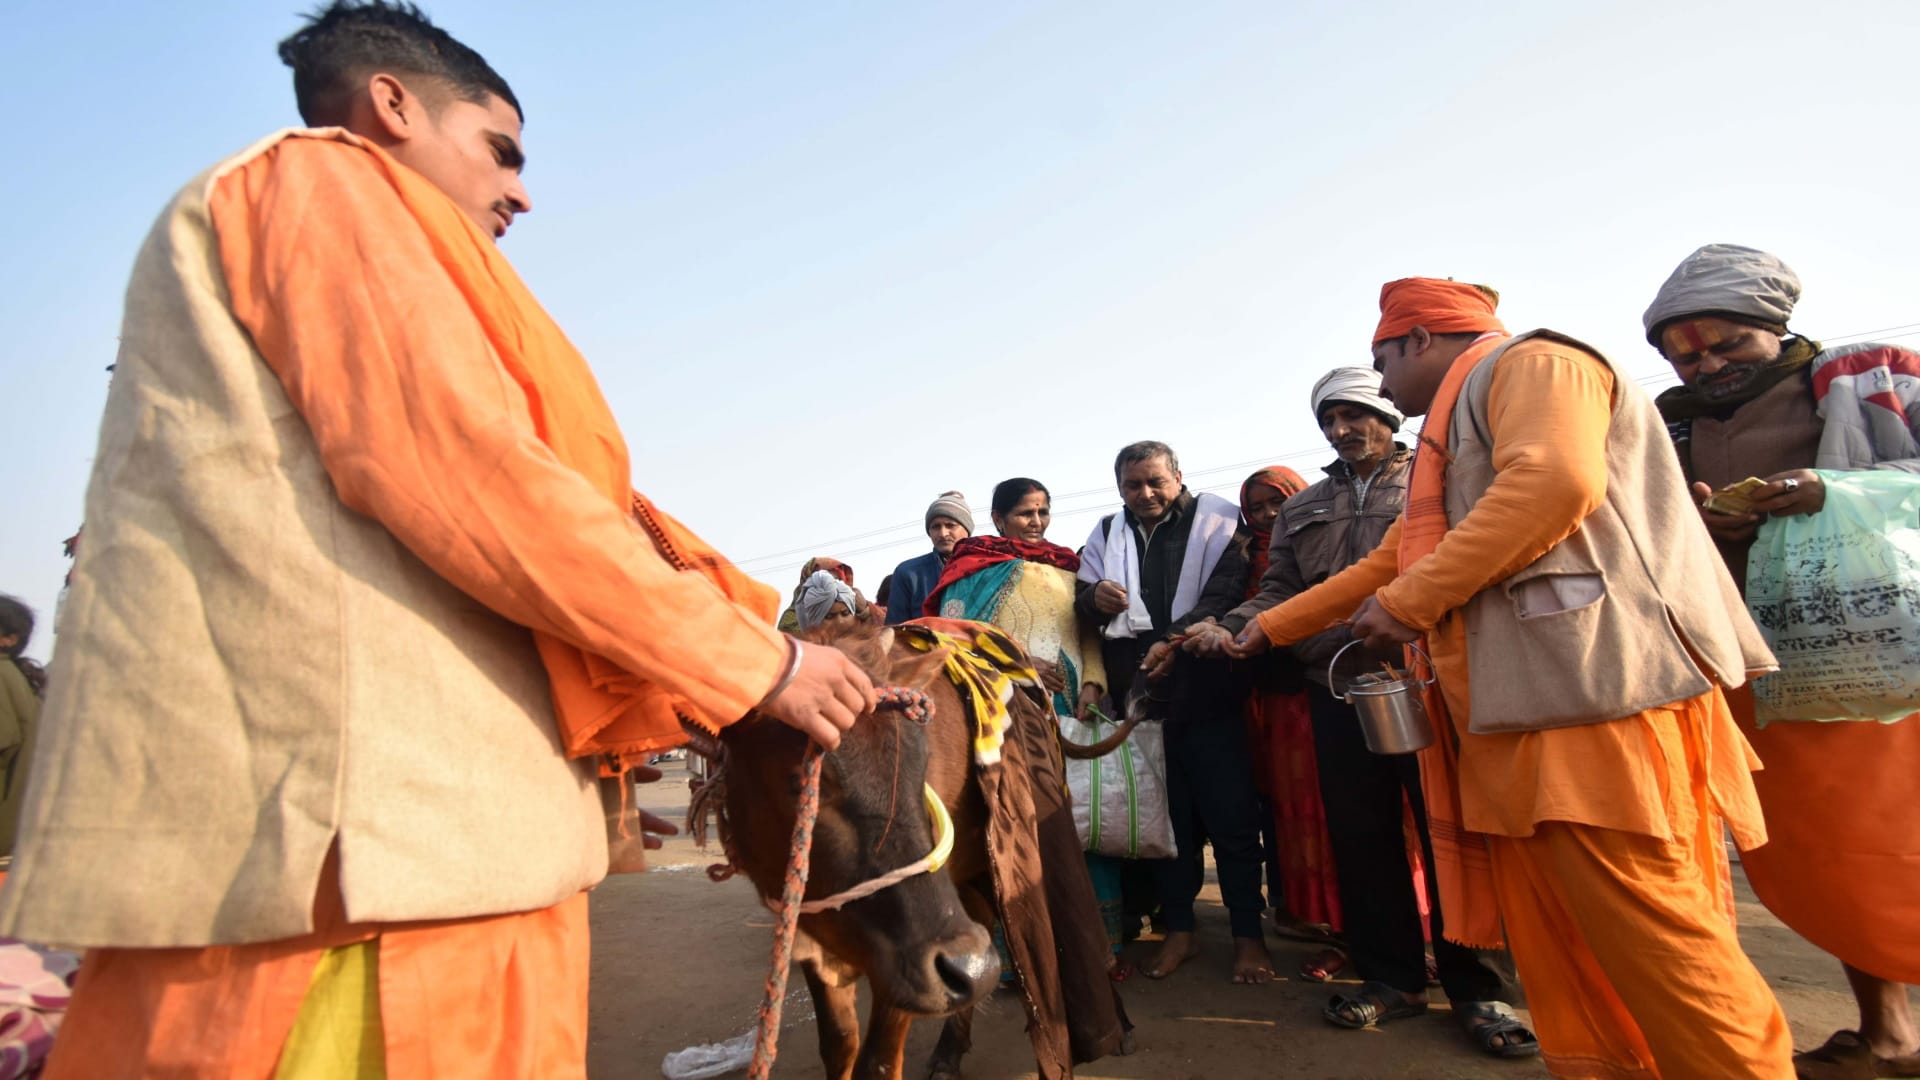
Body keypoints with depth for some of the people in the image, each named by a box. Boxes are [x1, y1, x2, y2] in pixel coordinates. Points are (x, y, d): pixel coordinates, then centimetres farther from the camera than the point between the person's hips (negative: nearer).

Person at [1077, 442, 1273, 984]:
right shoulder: (1106, 535, 13)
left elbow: (1226, 591, -12)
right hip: (1139, 695, 4)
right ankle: (1178, 930, 24)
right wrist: (1095, 597, -13)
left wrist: (1175, 640, -24)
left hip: (1207, 691, -3)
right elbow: (1081, 603, 11)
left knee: (1230, 813, 2)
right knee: (1165, 814, 12)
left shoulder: (1215, 520, 0)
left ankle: (1248, 934, 16)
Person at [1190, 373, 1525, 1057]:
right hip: (1339, 690, 4)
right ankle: (1391, 975, 25)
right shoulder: (1302, 510, 17)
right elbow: (1281, 591, 13)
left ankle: (1478, 987, 17)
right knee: (1361, 836, 10)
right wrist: (1230, 630, -5)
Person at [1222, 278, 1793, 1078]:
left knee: (1648, 934, -7)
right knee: (1550, 939, 10)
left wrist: (1412, 600, -16)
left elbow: (1555, 481, -20)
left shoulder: (1530, 362, 1)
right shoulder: (1457, 431, 29)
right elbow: (1385, 564, 31)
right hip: (1522, 712, 10)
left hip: (1596, 691, -9)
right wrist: (1270, 627, 33)